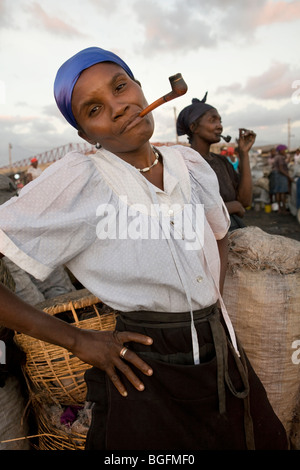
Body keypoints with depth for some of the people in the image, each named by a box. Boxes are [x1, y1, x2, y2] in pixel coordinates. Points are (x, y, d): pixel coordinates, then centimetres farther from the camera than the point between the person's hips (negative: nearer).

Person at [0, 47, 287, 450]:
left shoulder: (190, 164, 0)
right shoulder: (76, 181, -17)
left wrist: (215, 307, 6)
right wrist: (76, 341, -16)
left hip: (222, 354, 6)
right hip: (148, 375, -5)